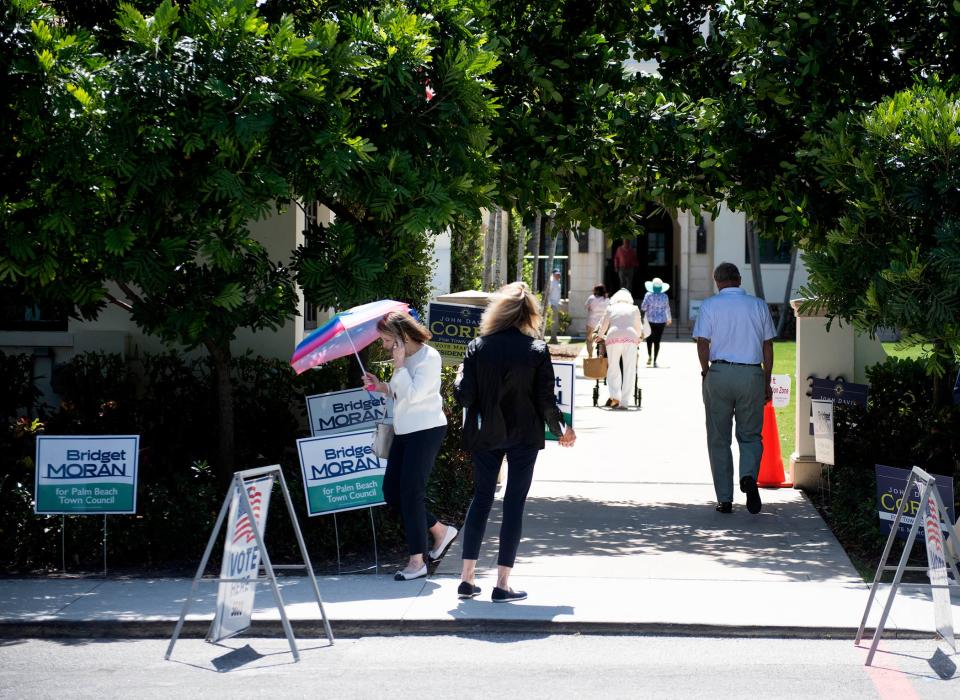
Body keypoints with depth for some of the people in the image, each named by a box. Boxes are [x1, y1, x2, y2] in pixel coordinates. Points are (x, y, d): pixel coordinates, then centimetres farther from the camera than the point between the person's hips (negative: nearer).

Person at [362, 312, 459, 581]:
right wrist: (381, 387, 6)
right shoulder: (404, 358, 12)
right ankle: (440, 530, 22)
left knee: (411, 493, -8)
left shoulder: (428, 357, -14)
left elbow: (413, 394, -23)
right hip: (404, 432, 9)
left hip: (426, 430, -9)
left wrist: (399, 365, -17)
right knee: (391, 492, 7)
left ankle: (417, 561, 0)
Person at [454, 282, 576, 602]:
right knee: (514, 503, 4)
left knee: (481, 497, 15)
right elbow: (545, 400, -9)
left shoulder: (477, 347, -5)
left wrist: (459, 378, 14)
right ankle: (502, 584, 3)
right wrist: (561, 429, 8)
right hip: (523, 435, -2)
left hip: (485, 435, 2)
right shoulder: (537, 350, -9)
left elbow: (464, 397, -7)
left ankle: (467, 578, 12)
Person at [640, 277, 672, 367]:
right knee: (657, 341, 3)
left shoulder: (648, 295, -8)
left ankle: (649, 356, 3)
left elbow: (643, 307, -10)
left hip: (650, 320, -1)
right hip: (661, 320, 1)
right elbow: (667, 309, 7)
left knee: (649, 339, 18)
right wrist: (669, 319, 23)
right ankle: (654, 361, 1)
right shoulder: (664, 296, -2)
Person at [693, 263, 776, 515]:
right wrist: (767, 382, 13)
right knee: (750, 435, 11)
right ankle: (749, 476, -17)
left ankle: (725, 499, 7)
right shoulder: (758, 305, 8)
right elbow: (768, 347, 7)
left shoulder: (710, 305, 1)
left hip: (719, 372, -1)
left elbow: (702, 343, -7)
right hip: (752, 374, 1)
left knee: (719, 439, 7)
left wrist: (706, 373, 7)